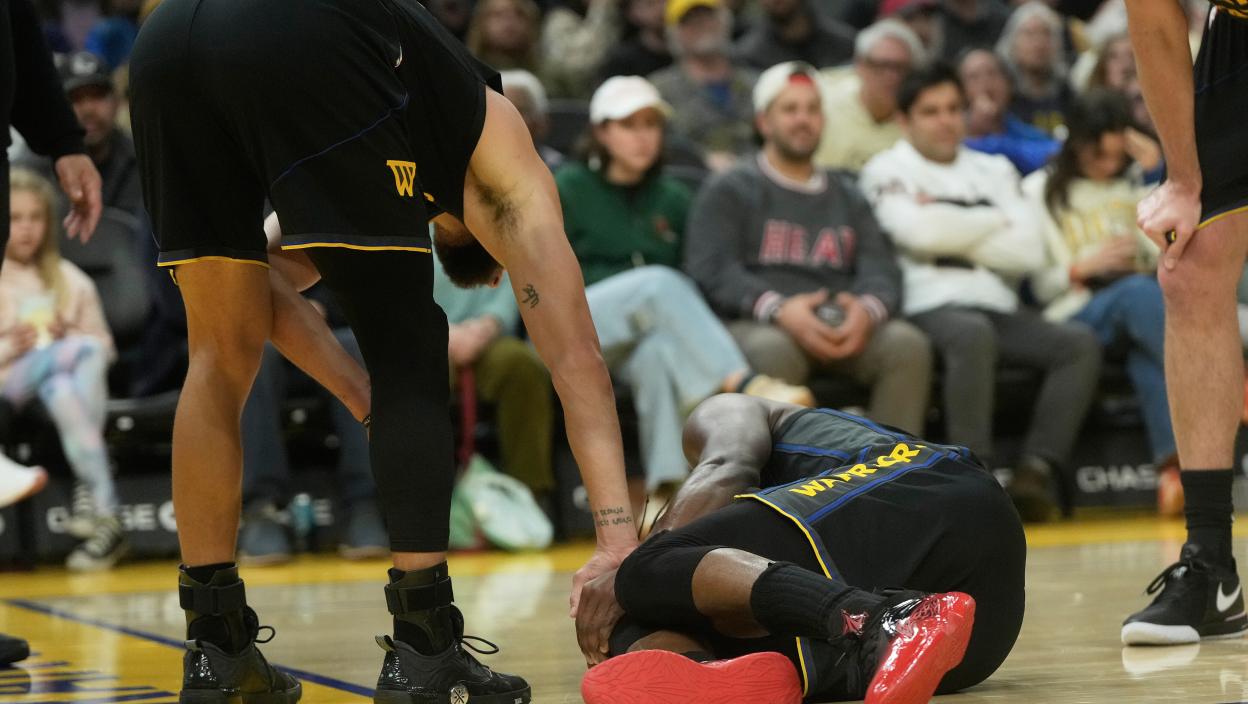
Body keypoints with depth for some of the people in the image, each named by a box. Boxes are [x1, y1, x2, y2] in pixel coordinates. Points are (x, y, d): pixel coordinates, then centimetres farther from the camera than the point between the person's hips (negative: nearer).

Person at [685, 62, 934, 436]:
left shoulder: (849, 198, 28)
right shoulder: (729, 191, 16)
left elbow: (881, 269, 13)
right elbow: (711, 269, 0)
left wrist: (868, 310, -13)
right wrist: (778, 308, -20)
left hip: (845, 330, 4)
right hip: (756, 326, -3)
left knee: (907, 343, -27)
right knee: (772, 351, -39)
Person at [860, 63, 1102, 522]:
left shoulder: (995, 171, 22)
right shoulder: (888, 171, 10)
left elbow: (1029, 252, 8)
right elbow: (920, 232, -11)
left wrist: (952, 233, -1)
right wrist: (997, 222, 4)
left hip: (1000, 310, 5)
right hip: (929, 307, -5)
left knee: (1080, 343, -20)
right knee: (972, 335, -38)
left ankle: (1037, 471, -28)